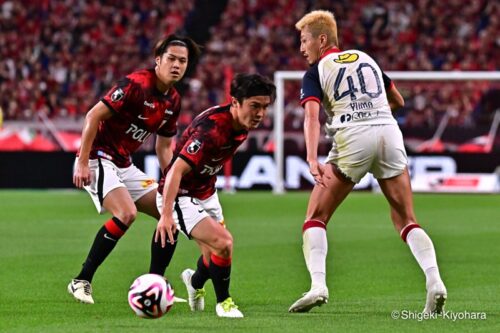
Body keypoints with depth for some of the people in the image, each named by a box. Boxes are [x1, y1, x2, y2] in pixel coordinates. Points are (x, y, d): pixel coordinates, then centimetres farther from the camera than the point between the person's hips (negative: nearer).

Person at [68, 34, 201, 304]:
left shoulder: (173, 101, 7)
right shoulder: (136, 84, -19)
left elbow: (164, 146, 18)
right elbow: (94, 116, -21)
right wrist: (82, 163, -23)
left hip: (125, 165, 9)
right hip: (99, 158, -9)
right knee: (126, 213, -27)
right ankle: (81, 281, -18)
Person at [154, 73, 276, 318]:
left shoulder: (242, 125, -7)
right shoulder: (212, 128, -34)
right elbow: (176, 170, -39)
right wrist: (166, 214, -48)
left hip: (207, 194, 8)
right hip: (181, 197, -8)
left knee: (216, 256, 16)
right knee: (223, 243, -22)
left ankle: (195, 281, 50)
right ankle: (223, 302, 1)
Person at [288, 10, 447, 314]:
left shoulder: (316, 72, 9)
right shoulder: (366, 59, 23)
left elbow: (312, 116, -9)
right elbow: (398, 101, 31)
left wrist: (312, 159, -21)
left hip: (352, 138, -4)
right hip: (389, 133, 4)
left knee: (316, 218, 8)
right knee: (406, 221, 9)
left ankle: (318, 285, -11)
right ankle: (435, 282, -11)